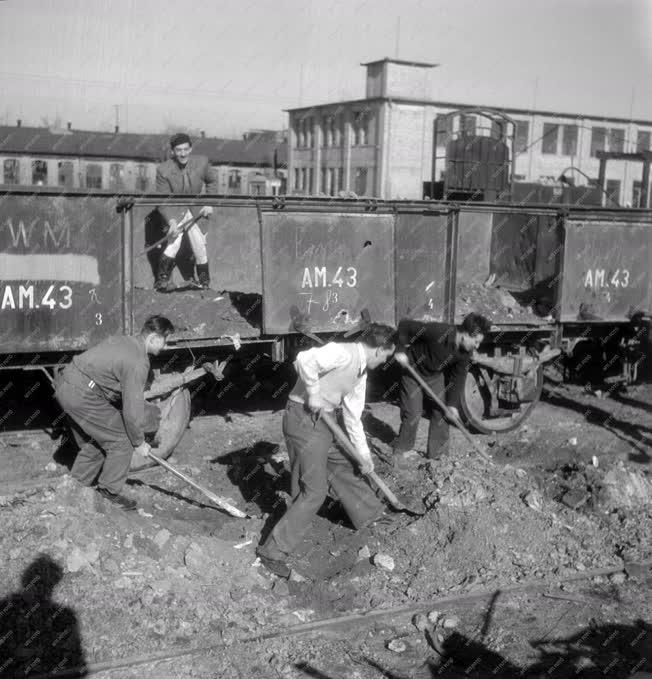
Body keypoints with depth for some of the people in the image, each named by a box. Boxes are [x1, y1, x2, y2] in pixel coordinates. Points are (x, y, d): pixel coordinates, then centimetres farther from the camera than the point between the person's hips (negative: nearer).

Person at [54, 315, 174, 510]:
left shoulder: (122, 340, 14)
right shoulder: (138, 362, -15)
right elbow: (133, 407, -13)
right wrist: (139, 442, -1)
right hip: (82, 395, -10)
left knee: (93, 442, 23)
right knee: (122, 441, 0)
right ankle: (109, 492, 10)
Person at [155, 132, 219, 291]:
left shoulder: (202, 162, -14)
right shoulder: (163, 170, -23)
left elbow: (212, 180, 8)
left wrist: (209, 203, -3)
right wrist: (172, 221, -36)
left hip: (194, 211, 3)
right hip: (174, 211, -3)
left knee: (199, 247, 5)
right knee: (174, 241, -25)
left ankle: (205, 283, 26)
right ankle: (161, 280, -12)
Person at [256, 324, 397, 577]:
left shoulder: (361, 372, 12)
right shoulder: (343, 353, -18)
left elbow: (352, 418, 18)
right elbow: (305, 360, -35)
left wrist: (364, 454, 19)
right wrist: (313, 394, -22)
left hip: (322, 421, 10)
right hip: (303, 419, -10)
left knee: (344, 466, 25)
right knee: (314, 491, -4)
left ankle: (369, 513, 49)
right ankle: (274, 551, 3)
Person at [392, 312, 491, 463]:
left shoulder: (466, 352, -17)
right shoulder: (438, 332, -36)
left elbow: (459, 377, -5)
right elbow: (405, 325, -28)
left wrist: (452, 404, -6)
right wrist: (401, 350, -31)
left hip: (436, 374, 5)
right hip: (413, 370, -5)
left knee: (441, 411, 3)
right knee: (413, 413, -4)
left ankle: (437, 451, 17)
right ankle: (401, 450, 16)